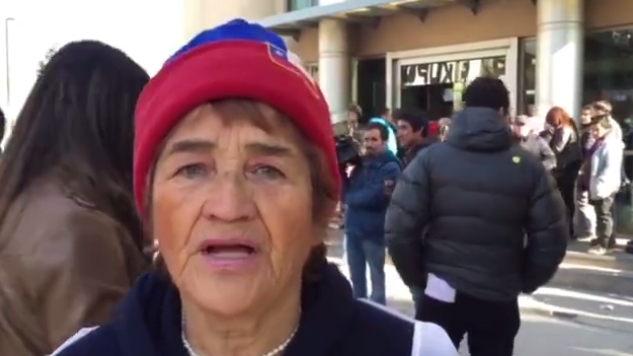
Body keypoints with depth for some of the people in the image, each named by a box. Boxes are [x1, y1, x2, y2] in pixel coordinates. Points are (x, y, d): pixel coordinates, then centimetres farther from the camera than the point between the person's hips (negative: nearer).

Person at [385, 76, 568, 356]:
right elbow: (551, 238, -4)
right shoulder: (528, 166, -3)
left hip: (441, 294, -1)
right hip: (499, 299, 1)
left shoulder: (430, 159, -5)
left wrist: (417, 277, 5)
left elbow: (399, 229, -10)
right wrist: (524, 282, 12)